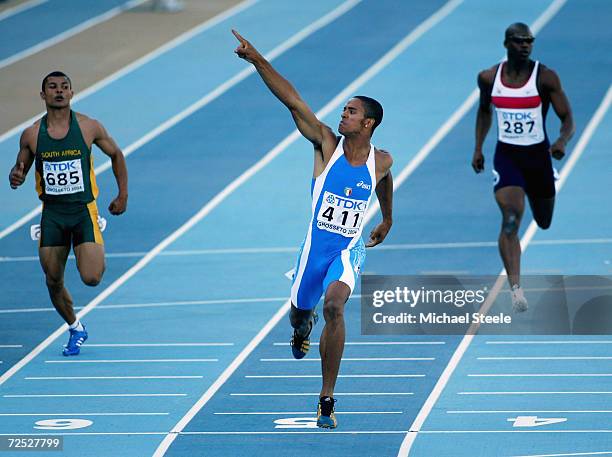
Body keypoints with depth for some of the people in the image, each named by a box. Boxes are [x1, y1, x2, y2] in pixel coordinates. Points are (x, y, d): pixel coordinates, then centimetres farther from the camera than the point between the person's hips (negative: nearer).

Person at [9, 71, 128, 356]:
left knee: (91, 278, -16)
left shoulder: (89, 127, -5)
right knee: (53, 281, 5)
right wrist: (16, 178, -12)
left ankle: (97, 256, 21)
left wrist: (123, 195, 10)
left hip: (84, 211, -2)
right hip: (52, 214, 2)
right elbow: (20, 170, 12)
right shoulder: (31, 135, -1)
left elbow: (116, 154, 11)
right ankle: (75, 328, 30)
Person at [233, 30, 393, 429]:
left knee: (334, 306, -27)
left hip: (349, 249, -2)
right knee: (300, 310, 16)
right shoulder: (327, 144, -6)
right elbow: (293, 100, -14)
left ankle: (327, 399, -23)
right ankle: (303, 326, 60)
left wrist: (388, 221, 36)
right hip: (316, 245, 2)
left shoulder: (381, 161, -3)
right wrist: (258, 61, -22)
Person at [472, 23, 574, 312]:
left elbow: (568, 119, -9)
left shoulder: (545, 77, -11)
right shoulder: (488, 78, -3)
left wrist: (562, 142, -30)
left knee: (545, 223, 18)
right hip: (506, 156, 0)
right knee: (511, 220, -21)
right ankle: (516, 289, -26)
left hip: (538, 157, 0)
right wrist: (478, 149, 14)